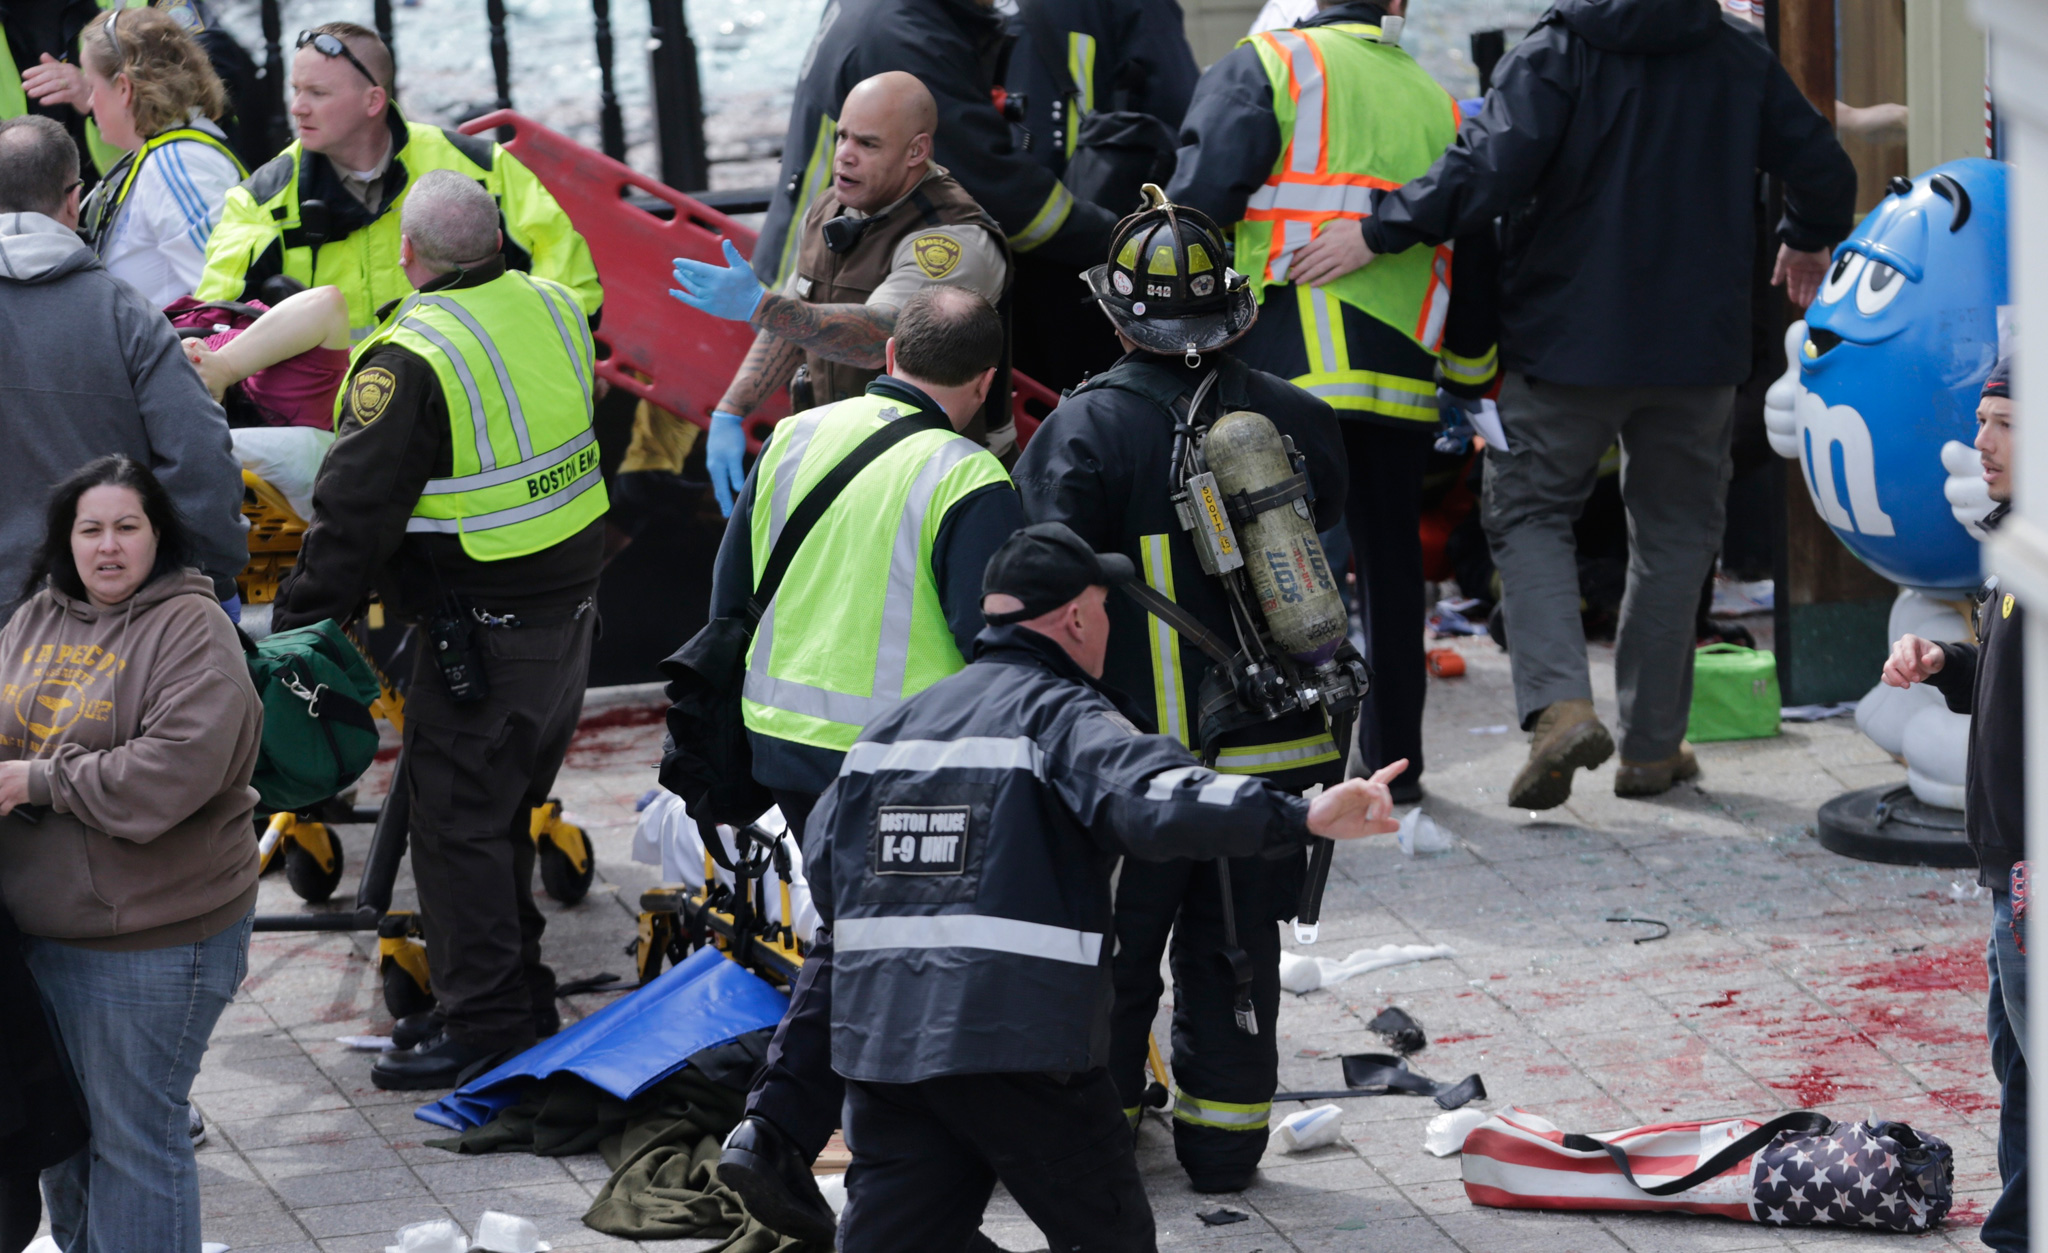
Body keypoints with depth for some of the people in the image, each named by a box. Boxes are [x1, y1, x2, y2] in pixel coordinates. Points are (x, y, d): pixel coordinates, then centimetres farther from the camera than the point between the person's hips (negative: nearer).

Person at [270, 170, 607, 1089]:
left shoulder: (411, 362, -20)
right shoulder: (554, 309, 2)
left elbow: (354, 515, -18)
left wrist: (294, 629, -11)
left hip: (481, 630, -8)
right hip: (570, 602, 8)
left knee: (458, 820, 0)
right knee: (506, 809, 19)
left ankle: (483, 1022, 1)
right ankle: (523, 1003, 28)